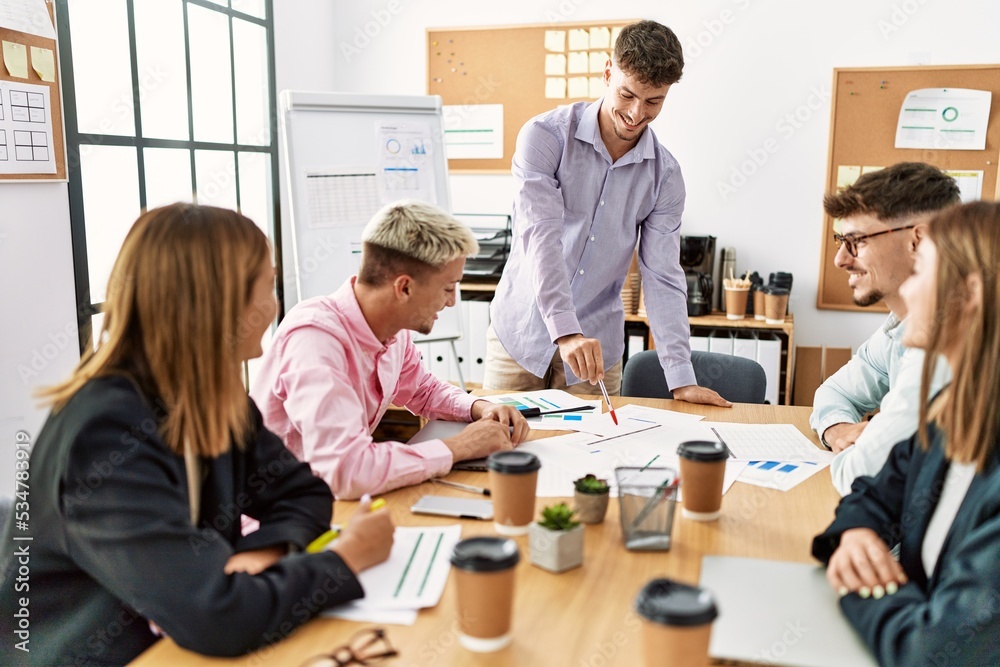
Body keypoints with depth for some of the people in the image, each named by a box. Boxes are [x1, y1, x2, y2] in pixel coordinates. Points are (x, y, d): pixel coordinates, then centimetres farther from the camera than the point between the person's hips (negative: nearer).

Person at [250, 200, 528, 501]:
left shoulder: (394, 332, -5)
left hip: (340, 501, 7)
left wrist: (481, 408, -4)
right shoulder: (315, 336, -27)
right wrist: (458, 447, -25)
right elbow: (345, 470, -37)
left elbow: (424, 390, 15)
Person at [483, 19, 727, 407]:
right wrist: (565, 332, -35)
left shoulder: (664, 175, -3)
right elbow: (540, 235, -24)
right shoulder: (545, 135, -12)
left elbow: (662, 277, -5)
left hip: (595, 344, 2)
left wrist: (682, 379, -12)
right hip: (520, 332, -2)